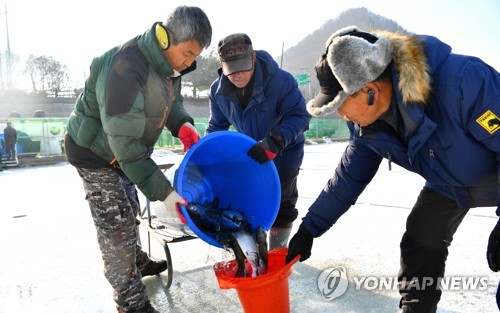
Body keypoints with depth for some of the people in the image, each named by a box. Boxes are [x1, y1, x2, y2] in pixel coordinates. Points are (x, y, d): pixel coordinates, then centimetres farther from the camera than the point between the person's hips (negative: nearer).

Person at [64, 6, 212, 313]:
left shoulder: (169, 62, -10)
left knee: (129, 211, 23)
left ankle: (138, 262, 46)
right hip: (95, 152, -8)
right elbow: (125, 144, -37)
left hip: (122, 149, 8)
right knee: (116, 224, -2)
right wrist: (163, 192, -36)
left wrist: (183, 125, -16)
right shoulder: (126, 70, -37)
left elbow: (172, 100, 6)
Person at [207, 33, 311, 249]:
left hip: (283, 154, -4)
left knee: (281, 205, 5)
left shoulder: (280, 80, -31)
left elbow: (300, 116, -30)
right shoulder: (218, 90, -14)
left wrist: (274, 142, -46)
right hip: (250, 153, 5)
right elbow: (217, 125, 0)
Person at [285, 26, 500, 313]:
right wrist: (308, 230, -4)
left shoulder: (461, 80, -41)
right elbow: (347, 179, -8)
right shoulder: (365, 125, -20)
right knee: (419, 245, 1)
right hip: (448, 184, 5)